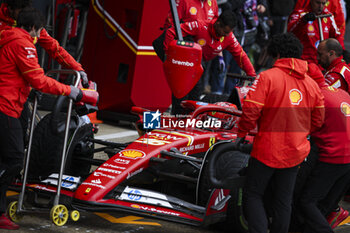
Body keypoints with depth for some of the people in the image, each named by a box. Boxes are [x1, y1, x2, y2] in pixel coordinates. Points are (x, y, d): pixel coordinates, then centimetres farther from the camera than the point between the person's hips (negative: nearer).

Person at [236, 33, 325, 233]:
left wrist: (242, 133, -2)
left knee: (253, 195, 6)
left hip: (267, 151, -5)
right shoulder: (312, 84, 5)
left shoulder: (267, 77, -12)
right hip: (295, 153, 5)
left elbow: (250, 111, -18)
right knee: (283, 201, 14)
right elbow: (318, 120, 10)